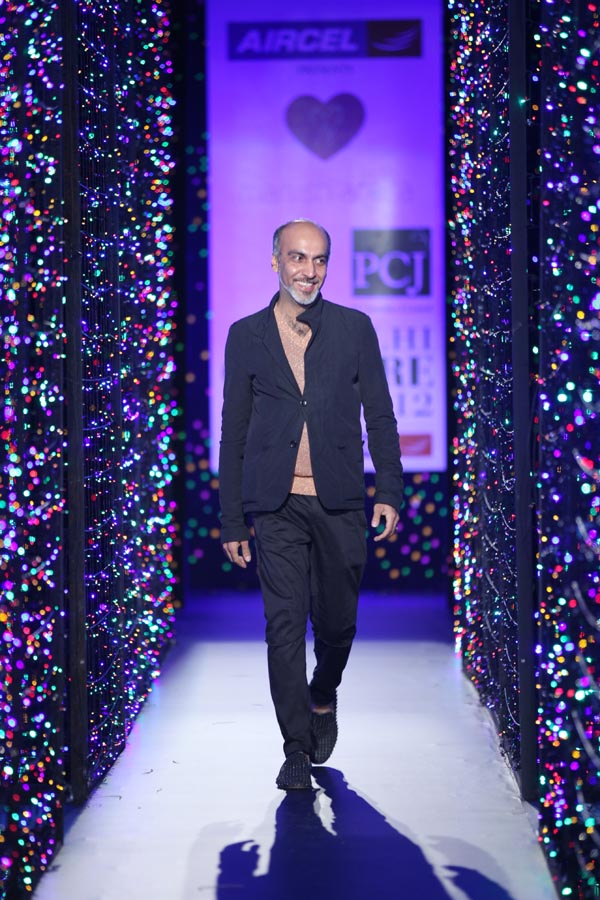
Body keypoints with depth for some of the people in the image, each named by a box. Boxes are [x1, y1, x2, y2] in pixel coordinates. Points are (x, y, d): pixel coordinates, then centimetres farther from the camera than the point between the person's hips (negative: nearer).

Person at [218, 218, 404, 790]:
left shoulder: (355, 329, 7)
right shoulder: (246, 335, 7)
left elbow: (380, 416, 8)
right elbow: (234, 432, 9)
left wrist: (388, 492, -3)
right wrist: (231, 521, 6)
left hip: (340, 505, 1)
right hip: (277, 507, 0)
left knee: (336, 622, 8)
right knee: (285, 625, -4)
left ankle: (323, 698, 38)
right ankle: (297, 748, 5)